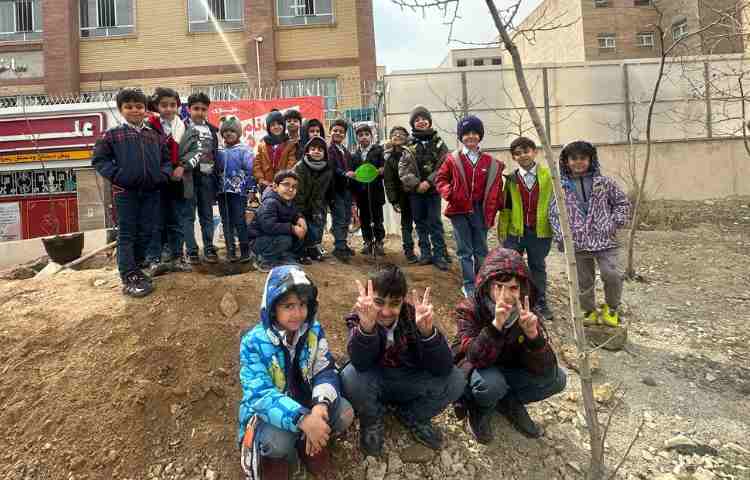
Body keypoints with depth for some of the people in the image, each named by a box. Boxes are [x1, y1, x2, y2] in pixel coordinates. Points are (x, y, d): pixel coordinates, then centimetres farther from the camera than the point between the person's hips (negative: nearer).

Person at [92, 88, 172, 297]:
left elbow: (166, 159, 17)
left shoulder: (155, 135, 12)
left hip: (151, 192, 4)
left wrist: (164, 174, -2)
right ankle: (129, 278, 1)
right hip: (125, 192, -3)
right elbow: (99, 158, 2)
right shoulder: (113, 135, 3)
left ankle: (136, 268, 27)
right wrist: (116, 175, -10)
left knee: (145, 232, 10)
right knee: (126, 234, 0)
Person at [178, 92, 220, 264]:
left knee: (207, 214, 7)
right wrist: (180, 168, -8)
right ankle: (192, 251, 5)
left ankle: (209, 248, 15)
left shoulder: (211, 129, 8)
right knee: (188, 215, 0)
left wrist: (184, 166, -15)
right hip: (187, 175, -2)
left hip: (206, 175, 2)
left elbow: (202, 151, -5)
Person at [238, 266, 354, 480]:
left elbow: (326, 371, -13)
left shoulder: (314, 330, -11)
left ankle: (307, 443, 5)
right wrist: (302, 419, -45)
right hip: (268, 410, -3)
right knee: (278, 441, -34)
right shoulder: (254, 342, -22)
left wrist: (320, 405, -37)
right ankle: (276, 453, 2)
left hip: (305, 400, 4)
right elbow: (260, 395, -30)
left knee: (344, 414, -21)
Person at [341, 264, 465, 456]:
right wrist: (366, 327, -57)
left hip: (409, 384, 1)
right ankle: (372, 420, 1)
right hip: (375, 384, -1)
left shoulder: (414, 315, -18)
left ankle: (411, 416, 7)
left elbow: (443, 368, -26)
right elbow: (361, 364, -37)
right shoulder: (359, 317, -19)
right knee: (351, 376, -33)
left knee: (455, 380, -22)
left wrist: (428, 332, -46)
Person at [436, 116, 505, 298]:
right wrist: (448, 192, -12)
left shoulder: (490, 162, 4)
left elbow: (496, 187, 10)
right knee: (465, 250, 2)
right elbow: (440, 178, 6)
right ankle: (469, 285, 10)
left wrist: (499, 205, -2)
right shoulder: (452, 159, 0)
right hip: (459, 210, -2)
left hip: (480, 210, 2)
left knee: (481, 250, 11)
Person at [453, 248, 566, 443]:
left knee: (557, 378, -15)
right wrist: (496, 324, -49)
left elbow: (545, 370, -23)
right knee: (491, 382, -36)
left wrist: (532, 333, -41)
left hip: (507, 372, 4)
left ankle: (509, 402, 6)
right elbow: (477, 359, -35)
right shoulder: (469, 310, -23)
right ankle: (479, 409, -2)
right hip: (472, 373, -4)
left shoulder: (527, 315, -15)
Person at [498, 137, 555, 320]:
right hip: (515, 231, 1)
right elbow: (505, 207, 7)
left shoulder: (548, 175, 0)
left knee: (538, 267, 13)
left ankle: (540, 303, 24)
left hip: (540, 231, -1)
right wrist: (502, 229, 3)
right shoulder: (511, 179, 4)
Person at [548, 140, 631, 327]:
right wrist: (561, 236, -4)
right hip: (577, 243, 1)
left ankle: (611, 308, 13)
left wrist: (615, 223, 0)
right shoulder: (561, 186, 5)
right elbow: (553, 213, 6)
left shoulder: (603, 182, 6)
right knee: (583, 282, 8)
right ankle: (590, 312, 30)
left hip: (604, 239, -1)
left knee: (612, 275, -14)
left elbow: (622, 202, 14)